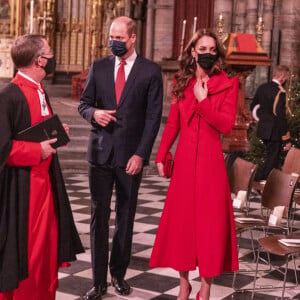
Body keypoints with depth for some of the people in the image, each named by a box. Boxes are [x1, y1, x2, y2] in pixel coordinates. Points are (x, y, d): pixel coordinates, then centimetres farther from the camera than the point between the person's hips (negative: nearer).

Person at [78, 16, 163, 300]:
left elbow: (153, 117, -3)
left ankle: (118, 273, 23)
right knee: (99, 216, 1)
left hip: (130, 154, -2)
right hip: (100, 151, 2)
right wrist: (93, 113, -12)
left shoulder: (150, 71, -1)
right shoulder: (99, 67, 8)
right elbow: (84, 103, 11)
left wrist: (141, 154, -10)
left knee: (125, 217, 8)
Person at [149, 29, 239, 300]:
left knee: (210, 221, 1)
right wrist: (161, 156, 2)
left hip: (210, 160, -3)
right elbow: (172, 124, 9)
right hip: (184, 159, 3)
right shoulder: (182, 83, 9)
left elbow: (227, 124, -10)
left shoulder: (228, 84, 0)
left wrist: (202, 100, -13)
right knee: (181, 219, 7)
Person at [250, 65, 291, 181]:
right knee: (272, 160, 0)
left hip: (263, 129, 9)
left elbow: (253, 106, 16)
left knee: (270, 158, 22)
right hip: (275, 132, -9)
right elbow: (281, 117, -22)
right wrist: (286, 139, -18)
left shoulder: (262, 88, 5)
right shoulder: (280, 92, -20)